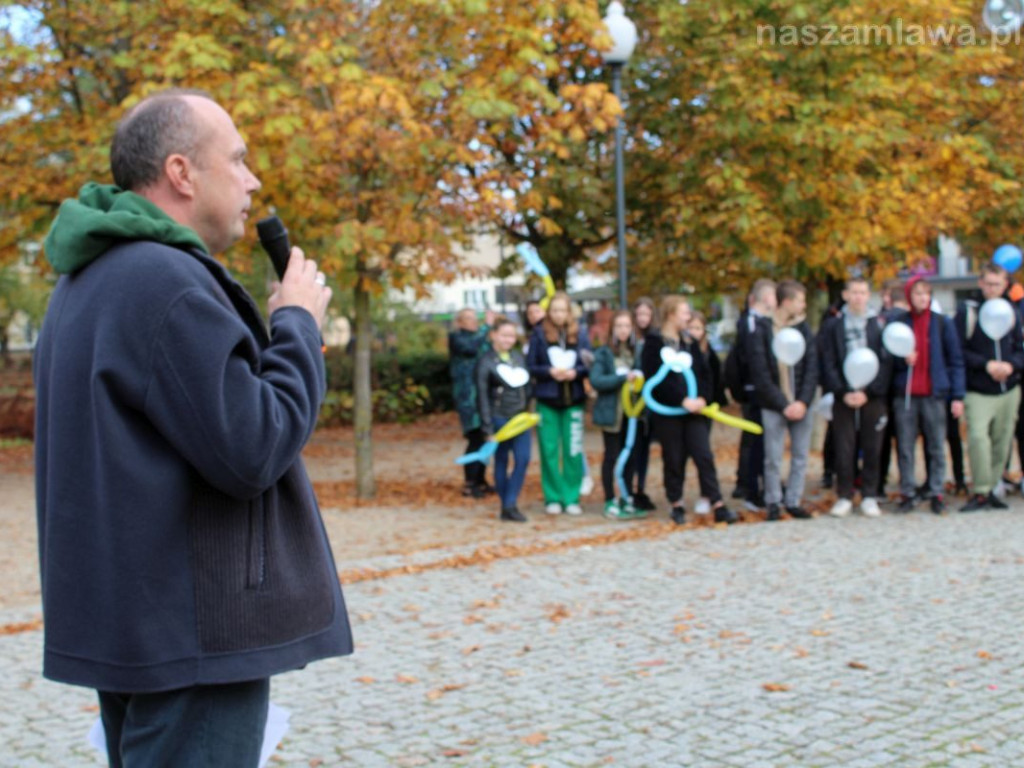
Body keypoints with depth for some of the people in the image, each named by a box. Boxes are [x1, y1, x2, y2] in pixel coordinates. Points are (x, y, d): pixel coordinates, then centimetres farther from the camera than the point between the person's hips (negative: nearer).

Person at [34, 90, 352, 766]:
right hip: (189, 632, -10)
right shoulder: (166, 280, -19)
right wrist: (299, 324, -9)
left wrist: (272, 328, 10)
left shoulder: (93, 279, 13)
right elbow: (253, 452, -21)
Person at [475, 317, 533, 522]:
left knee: (523, 459, -5)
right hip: (500, 418, -5)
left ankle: (510, 505, 1)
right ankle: (506, 506, 13)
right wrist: (487, 427, -12)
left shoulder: (519, 357, 9)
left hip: (521, 418, 5)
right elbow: (482, 396, -10)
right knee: (501, 462, 5)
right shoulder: (486, 361, -8)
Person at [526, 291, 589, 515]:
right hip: (547, 400, -1)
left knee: (573, 452, 2)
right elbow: (530, 366, -1)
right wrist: (550, 372, -16)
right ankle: (553, 498, 12)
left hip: (574, 399, 1)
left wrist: (575, 372, -16)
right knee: (550, 451, 2)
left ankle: (572, 498, 12)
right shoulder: (539, 334, -1)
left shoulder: (578, 333, 2)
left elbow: (589, 364, 3)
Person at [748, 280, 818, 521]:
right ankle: (773, 503, 12)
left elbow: (812, 368, 3)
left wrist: (803, 402, -10)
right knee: (773, 458, 0)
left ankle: (794, 501, 16)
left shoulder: (803, 329, 7)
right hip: (773, 406, -4)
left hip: (800, 405, 4)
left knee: (800, 455, 6)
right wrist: (783, 405, -13)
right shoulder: (761, 331, -5)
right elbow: (760, 374, -9)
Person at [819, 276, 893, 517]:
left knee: (872, 449, 2)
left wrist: (867, 392, -10)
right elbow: (828, 365, 2)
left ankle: (869, 496, 11)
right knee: (844, 449, -1)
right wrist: (844, 392, -10)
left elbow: (885, 363, 0)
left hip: (873, 397, 0)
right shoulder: (832, 327, 7)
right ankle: (844, 496, 8)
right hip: (843, 398, 0)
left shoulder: (880, 325, 7)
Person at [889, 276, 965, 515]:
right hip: (904, 394, 1)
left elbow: (956, 361, 5)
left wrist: (957, 396, -2)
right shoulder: (896, 322, 5)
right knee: (905, 448, 2)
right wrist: (902, 360, -11)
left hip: (934, 395, 0)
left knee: (937, 447, 2)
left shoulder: (943, 323, 4)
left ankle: (937, 493, 9)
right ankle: (907, 493, 9)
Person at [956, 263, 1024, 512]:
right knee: (978, 437, -19)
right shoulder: (967, 311, -2)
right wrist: (986, 365, -15)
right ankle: (980, 493, -12)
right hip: (978, 391, -4)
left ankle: (989, 489, 18)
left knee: (1002, 442, 5)